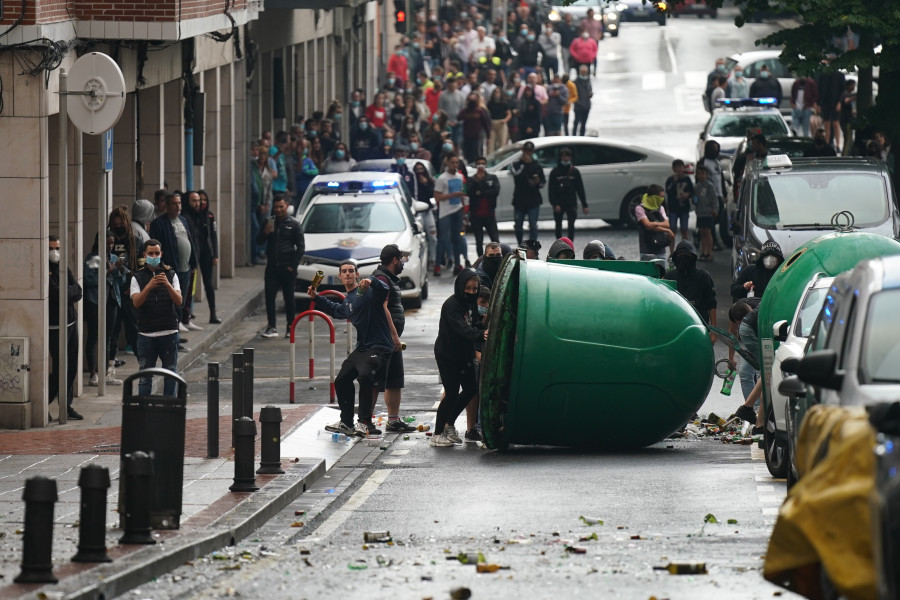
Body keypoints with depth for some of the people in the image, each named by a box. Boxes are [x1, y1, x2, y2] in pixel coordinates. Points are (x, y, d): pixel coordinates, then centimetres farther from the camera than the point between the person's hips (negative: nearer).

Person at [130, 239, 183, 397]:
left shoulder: (171, 274, 8)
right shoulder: (138, 277, 5)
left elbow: (179, 301, -3)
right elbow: (136, 302, -9)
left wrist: (167, 285, -21)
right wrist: (149, 287, -26)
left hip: (169, 332, 1)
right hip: (146, 334, -1)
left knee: (170, 375, 5)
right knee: (145, 375, -1)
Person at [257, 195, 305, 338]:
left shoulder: (293, 224, 0)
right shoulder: (269, 222, 10)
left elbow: (300, 246, 0)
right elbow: (259, 241, 11)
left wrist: (293, 265, -7)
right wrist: (265, 233, -12)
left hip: (287, 268, -3)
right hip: (272, 267, 3)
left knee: (289, 298, 4)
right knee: (269, 297, -6)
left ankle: (290, 328, 12)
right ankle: (271, 327, -5)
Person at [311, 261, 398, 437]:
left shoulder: (368, 291, -9)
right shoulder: (347, 302, 18)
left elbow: (383, 290, -30)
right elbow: (335, 310, 41)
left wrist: (372, 282, -49)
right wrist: (316, 298, 34)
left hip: (379, 347, -10)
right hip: (361, 348, 10)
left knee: (364, 376, -30)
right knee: (341, 381, 14)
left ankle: (365, 423, -22)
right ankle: (346, 422, 28)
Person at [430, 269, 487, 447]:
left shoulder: (471, 303, 4)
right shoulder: (451, 305, -22)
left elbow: (473, 324, 5)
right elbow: (462, 329, -35)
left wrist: (484, 325, -18)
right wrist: (480, 334, -51)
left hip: (464, 355, 8)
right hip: (447, 356, -8)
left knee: (471, 390, 11)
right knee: (451, 394, -8)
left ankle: (449, 424, 28)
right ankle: (438, 434, 4)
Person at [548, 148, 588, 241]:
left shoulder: (574, 172, 5)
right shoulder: (555, 172, 1)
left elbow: (580, 189, 6)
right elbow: (551, 190, -2)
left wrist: (584, 205, 3)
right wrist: (555, 204, -13)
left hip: (571, 204, 0)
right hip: (559, 204, 0)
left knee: (571, 225, -6)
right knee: (558, 225, 6)